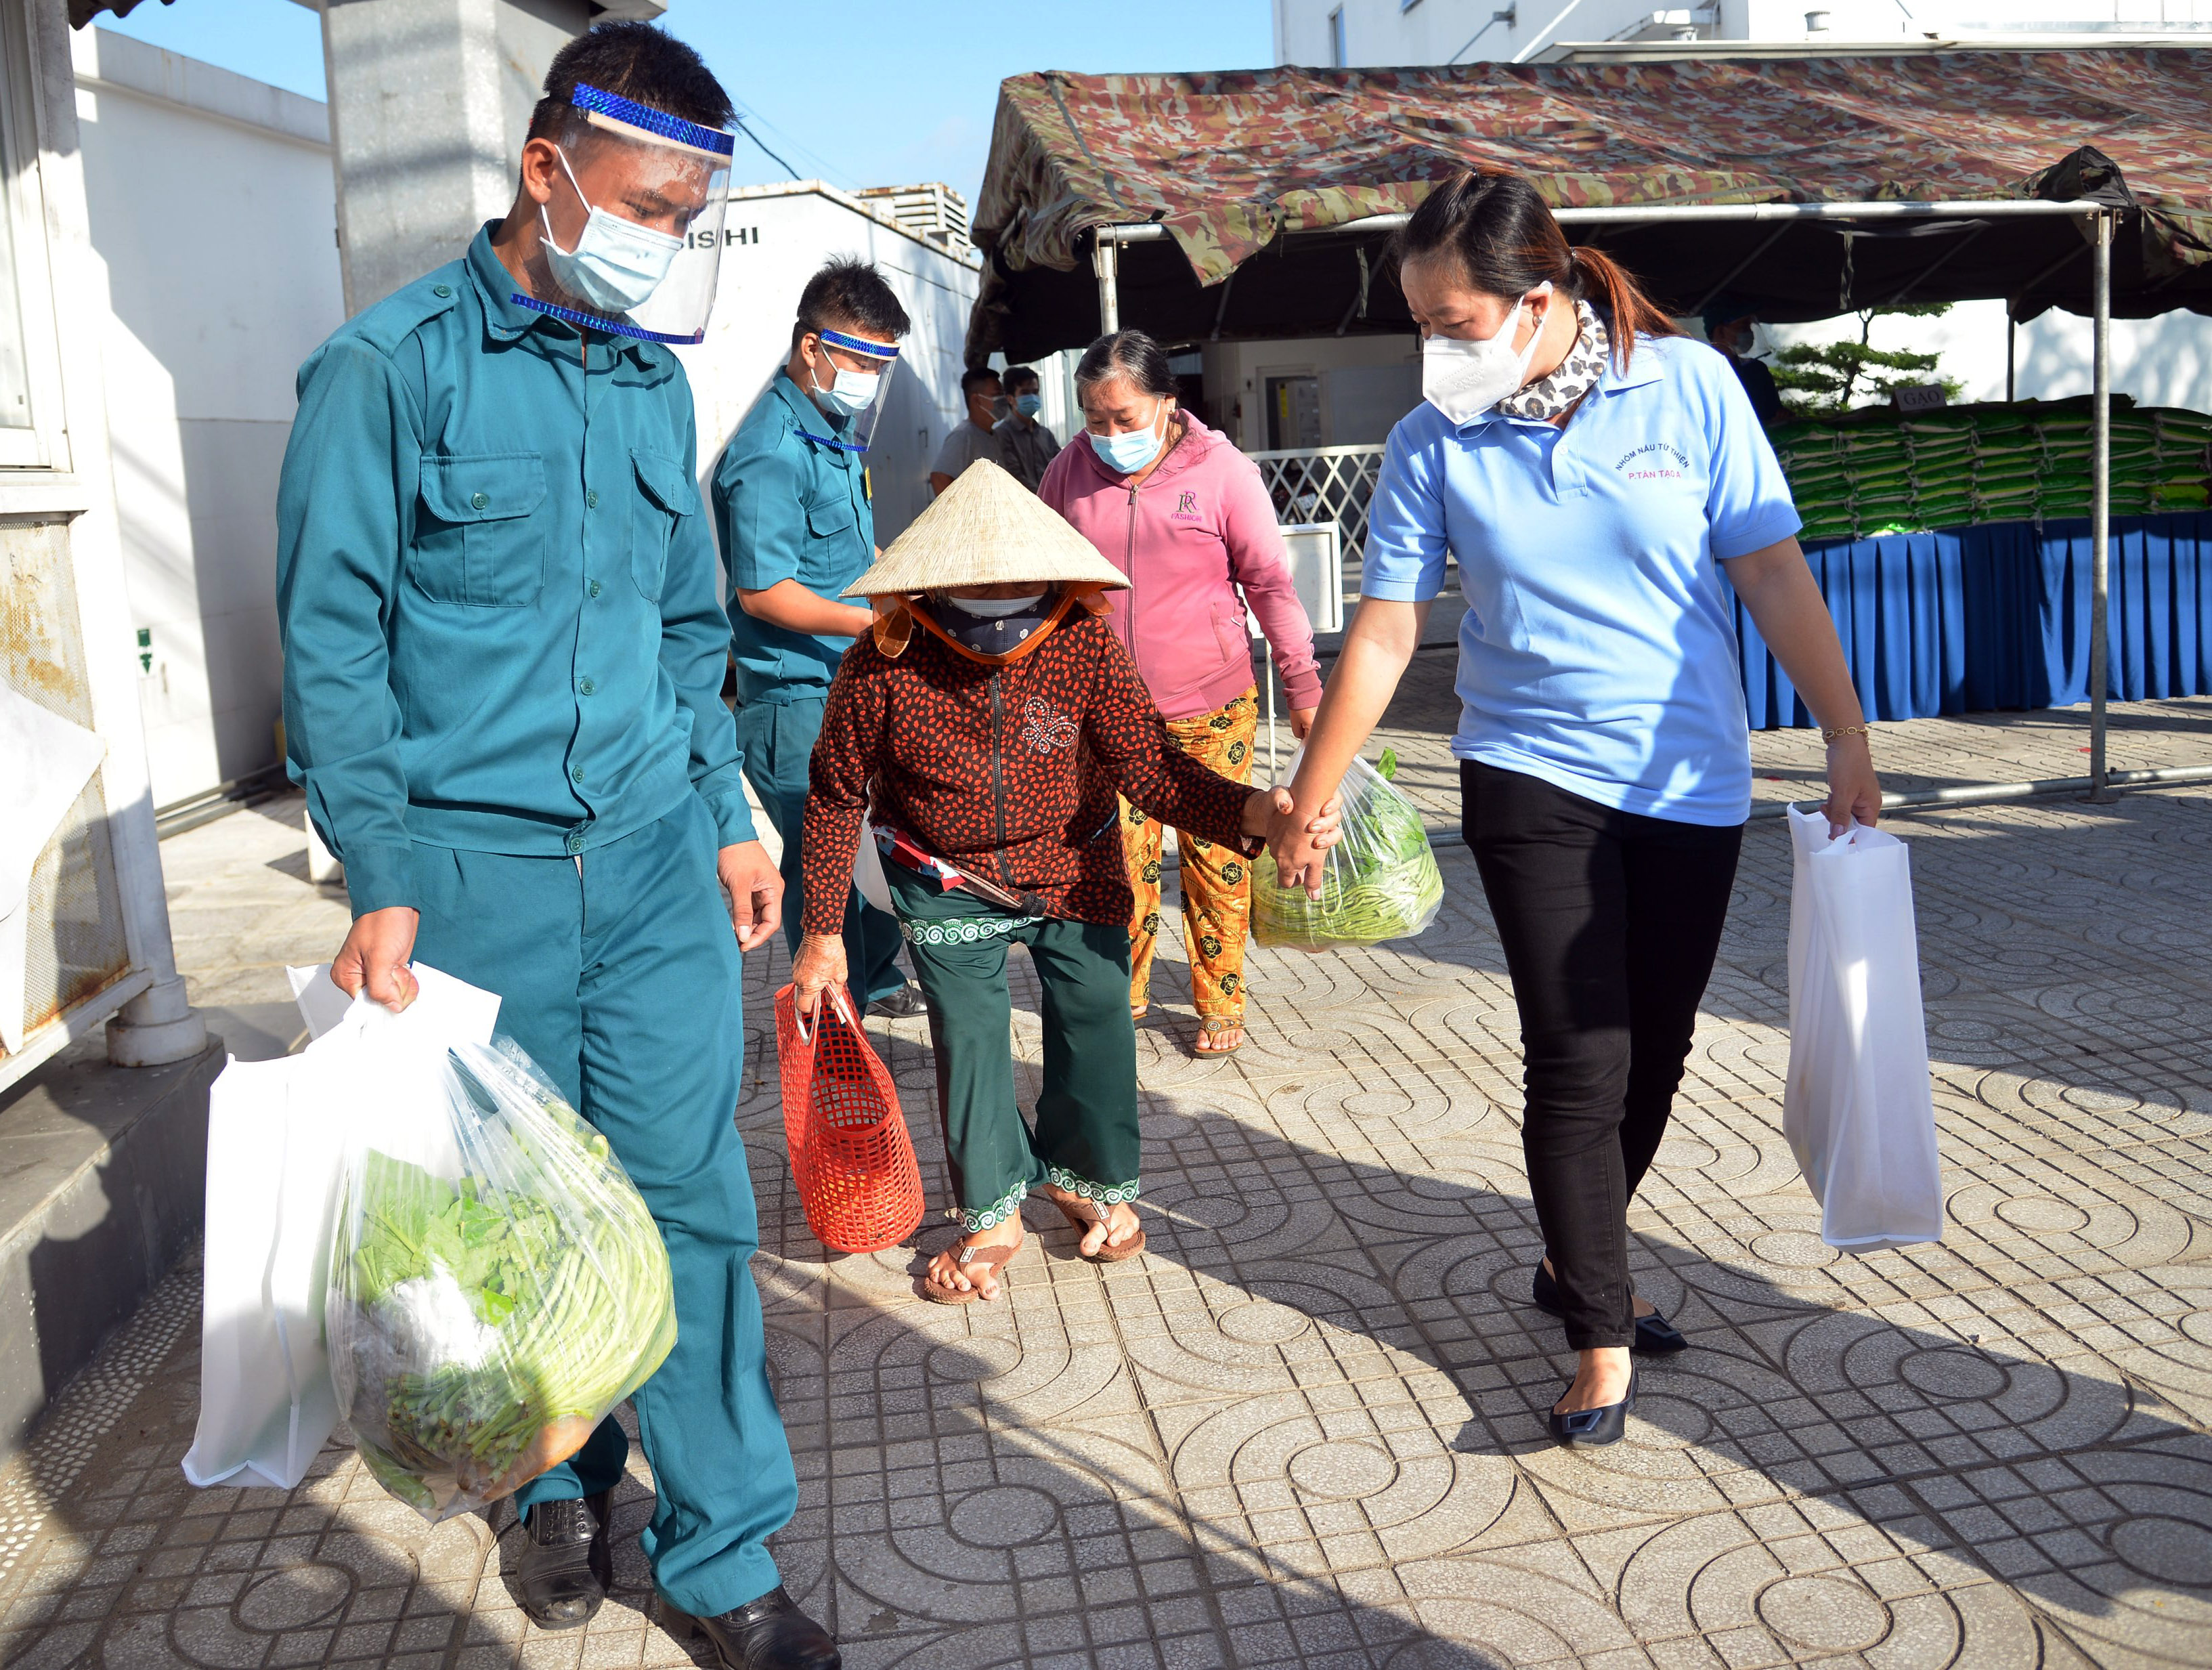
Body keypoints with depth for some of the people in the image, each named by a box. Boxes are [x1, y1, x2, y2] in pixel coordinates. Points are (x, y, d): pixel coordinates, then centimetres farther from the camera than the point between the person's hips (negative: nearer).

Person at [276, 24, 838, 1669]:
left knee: (690, 1194, 4)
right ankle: (562, 1482, 36)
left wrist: (728, 814, 13)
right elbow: (333, 640, -8)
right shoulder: (393, 364, -6)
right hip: (475, 867, -4)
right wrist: (384, 884, -12)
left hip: (653, 856, 4)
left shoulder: (653, 377, 11)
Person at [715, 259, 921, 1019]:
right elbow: (763, 590, -22)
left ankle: (878, 983, 34)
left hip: (855, 682, 10)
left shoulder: (837, 428, 12)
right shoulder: (772, 451, -20)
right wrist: (882, 621, -25)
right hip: (797, 696, -10)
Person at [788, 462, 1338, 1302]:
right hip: (948, 879, -1)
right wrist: (822, 933, -5)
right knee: (967, 1032, -3)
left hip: (1072, 865, 1)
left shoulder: (1084, 643, -22)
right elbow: (837, 798, -10)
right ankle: (992, 1214, 18)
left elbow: (1146, 764, -25)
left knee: (1096, 1013, 2)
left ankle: (1085, 1175, 30)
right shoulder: (881, 670, -24)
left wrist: (1253, 810, -43)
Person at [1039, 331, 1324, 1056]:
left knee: (1215, 860, 5)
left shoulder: (1222, 470, -5)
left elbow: (1270, 583, -1)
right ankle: (1123, 994, 25)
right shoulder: (1070, 472, 2)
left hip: (1211, 708, -2)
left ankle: (1220, 1004, 21)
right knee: (1121, 860, 6)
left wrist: (1303, 689, -2)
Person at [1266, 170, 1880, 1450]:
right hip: (1533, 780, -1)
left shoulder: (1687, 386, -6)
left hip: (1695, 783, 2)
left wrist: (1850, 740, -4)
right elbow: (1383, 636, -1)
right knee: (1580, 1061, -7)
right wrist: (1307, 804, 0)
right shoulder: (1433, 443, -5)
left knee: (1654, 1054, 11)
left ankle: (1577, 1262, 34)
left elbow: (1776, 577, -2)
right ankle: (1603, 1340, 9)